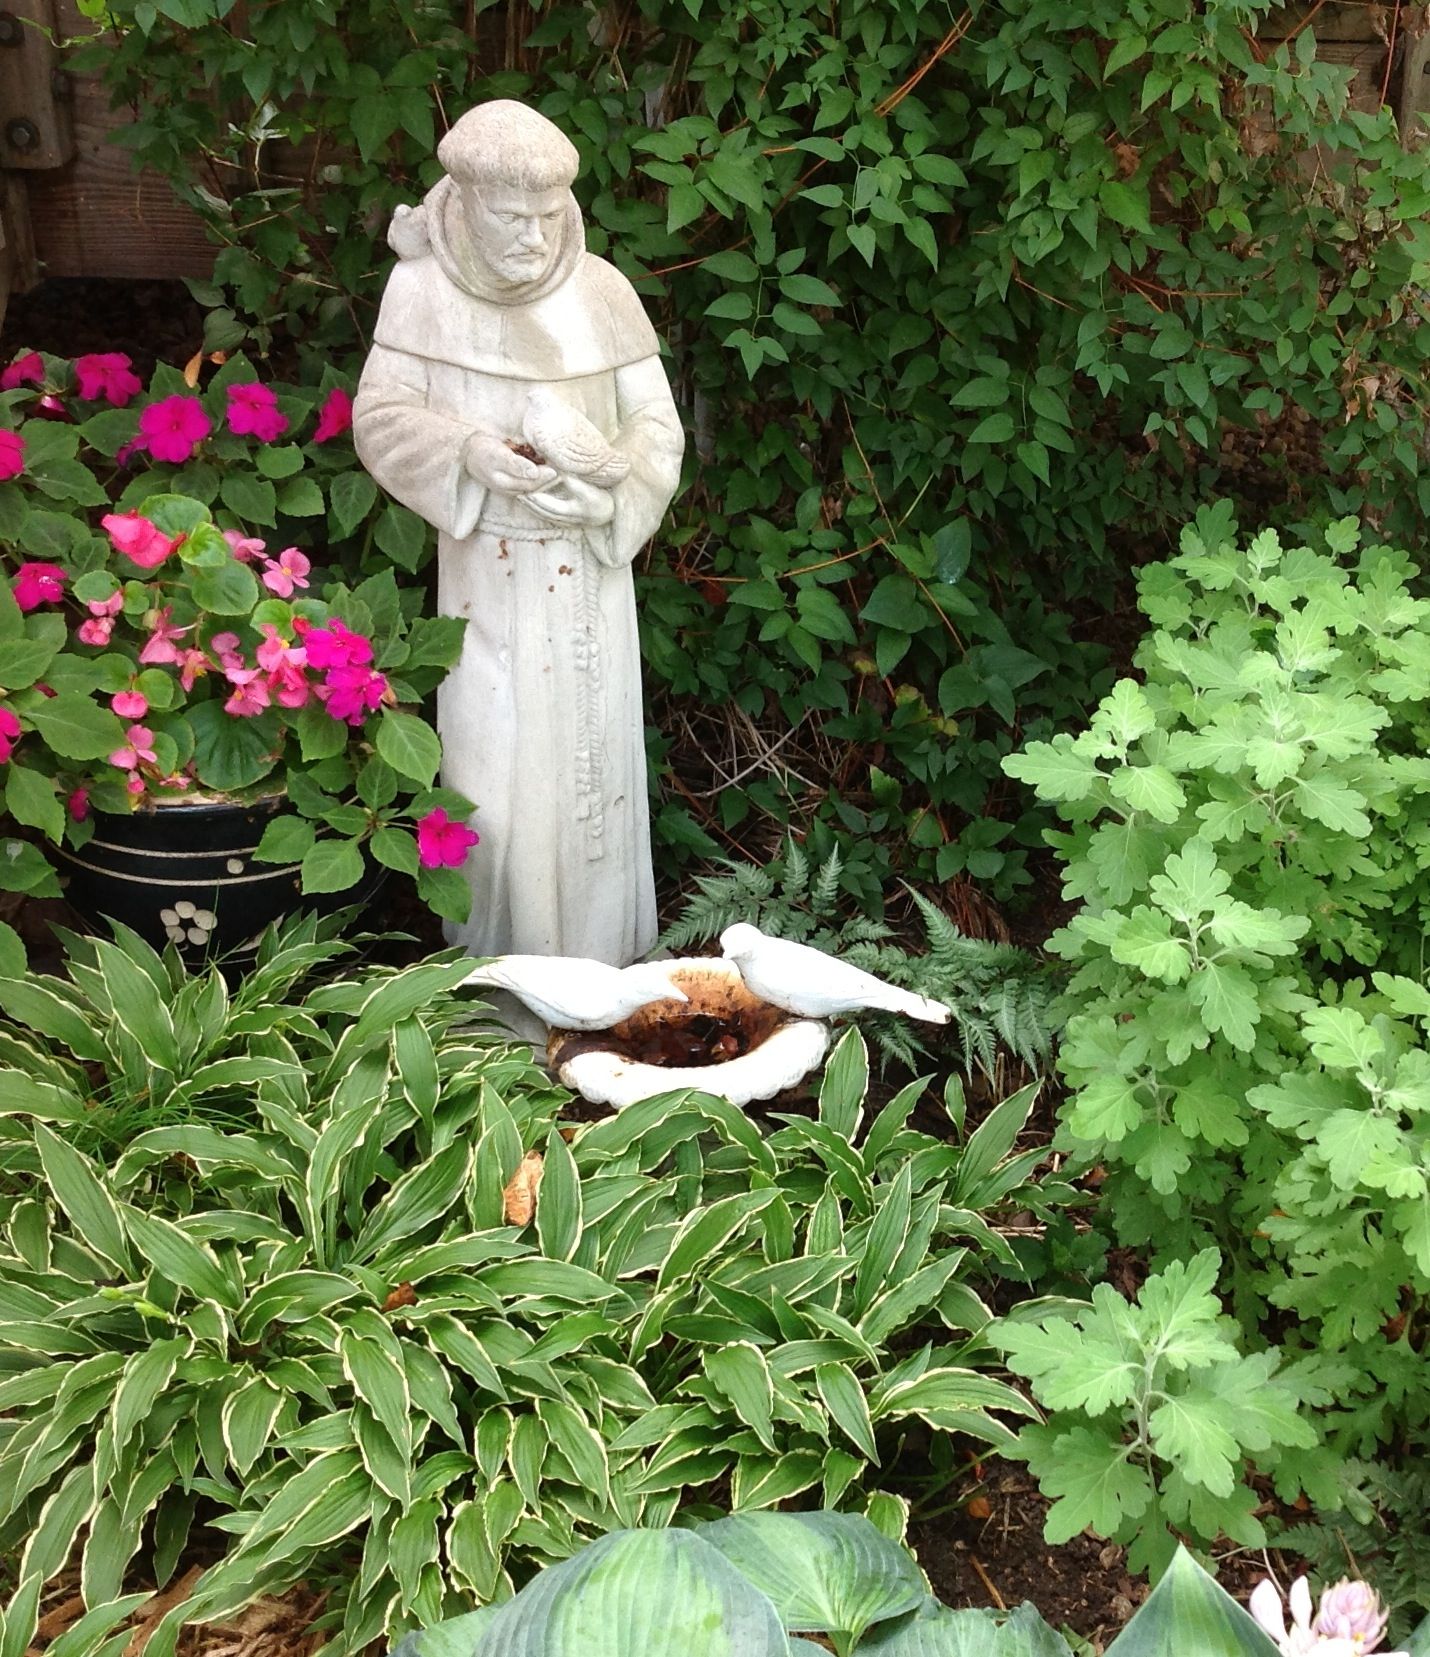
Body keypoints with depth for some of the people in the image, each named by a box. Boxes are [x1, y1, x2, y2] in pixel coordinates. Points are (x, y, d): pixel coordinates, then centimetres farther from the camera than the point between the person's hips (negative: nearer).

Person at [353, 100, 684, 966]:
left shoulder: (600, 289, -3)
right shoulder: (422, 289, -4)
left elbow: (660, 429, -1)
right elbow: (381, 415, -3)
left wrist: (608, 472, -23)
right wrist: (466, 450, -22)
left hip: (588, 577, 1)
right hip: (487, 576, -1)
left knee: (589, 759, 8)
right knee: (492, 771, 3)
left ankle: (599, 971, 25)